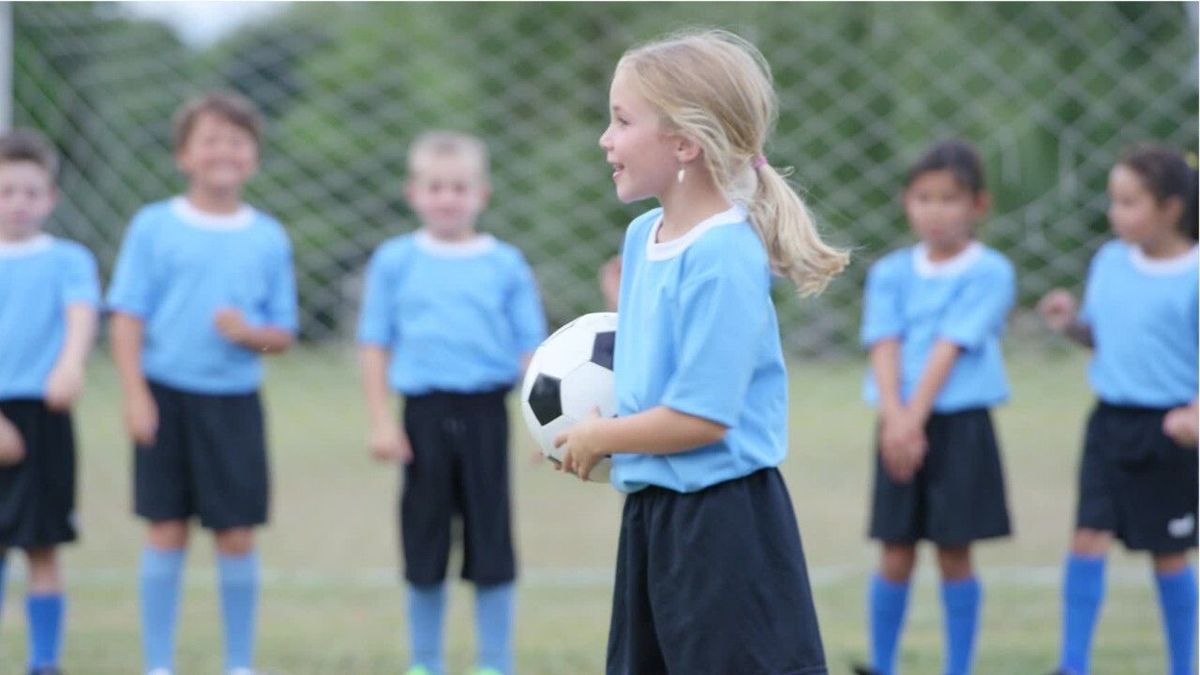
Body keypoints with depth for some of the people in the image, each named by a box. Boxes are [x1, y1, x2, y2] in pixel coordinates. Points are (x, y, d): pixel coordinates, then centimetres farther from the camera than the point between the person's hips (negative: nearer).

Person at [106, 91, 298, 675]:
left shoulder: (268, 238, 5)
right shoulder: (154, 227, 0)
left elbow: (282, 334, 7)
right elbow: (127, 318, -2)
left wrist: (249, 332, -15)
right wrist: (136, 396, -10)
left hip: (235, 402, 1)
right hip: (167, 396, -1)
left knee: (237, 535, 2)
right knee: (166, 532, 1)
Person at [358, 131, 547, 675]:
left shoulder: (505, 265, 4)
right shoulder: (395, 261, 5)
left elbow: (530, 349, 4)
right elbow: (375, 345, 6)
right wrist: (380, 421, -2)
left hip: (484, 412, 0)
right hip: (424, 415, 0)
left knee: (490, 546, 2)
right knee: (423, 547, 7)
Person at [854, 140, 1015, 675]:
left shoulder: (989, 273, -3)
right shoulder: (891, 273, 8)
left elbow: (950, 348, -12)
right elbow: (884, 347, -4)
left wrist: (916, 416, -19)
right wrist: (895, 418, -19)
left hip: (961, 425, -3)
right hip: (899, 425, 3)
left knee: (955, 554, 1)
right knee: (896, 556, 3)